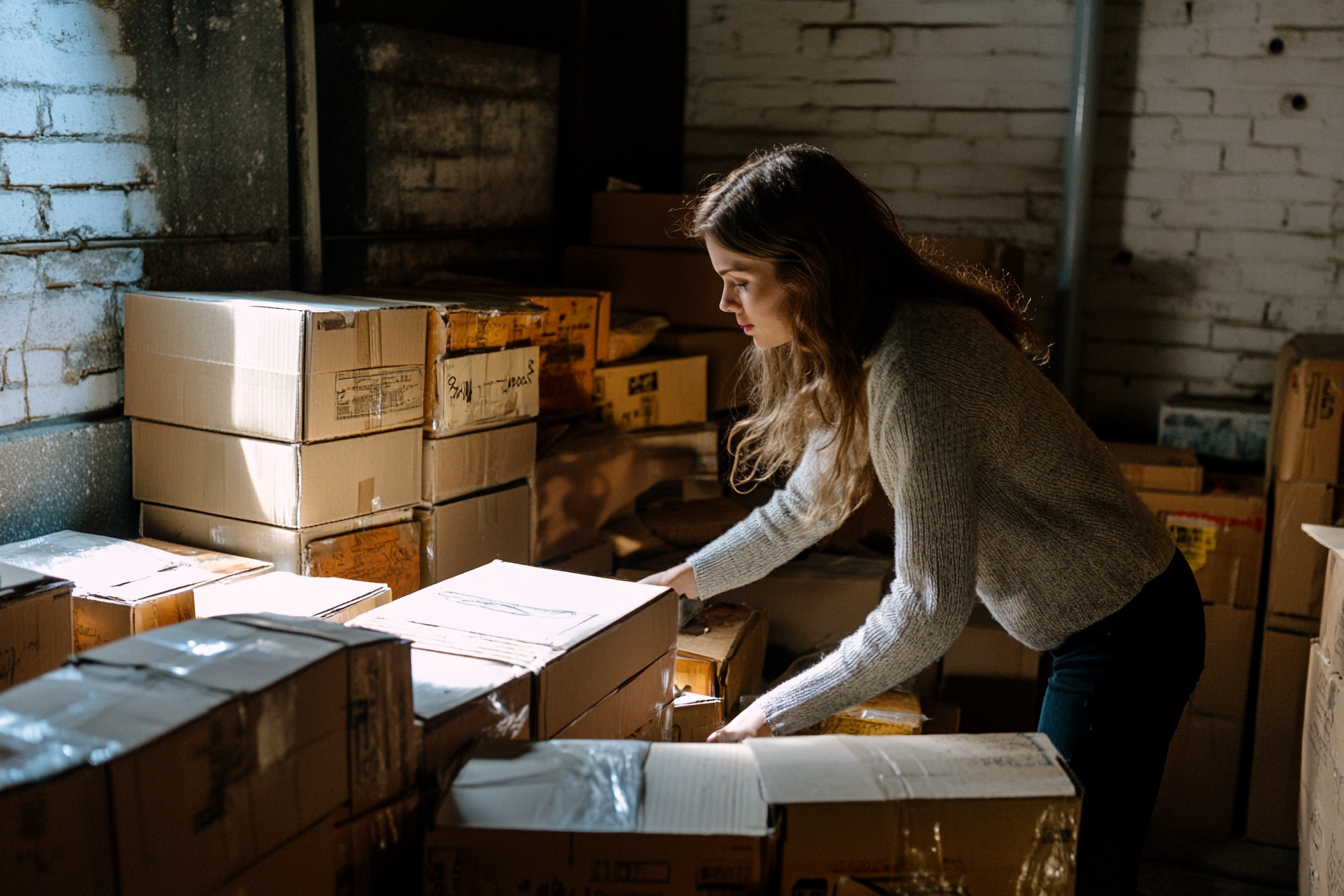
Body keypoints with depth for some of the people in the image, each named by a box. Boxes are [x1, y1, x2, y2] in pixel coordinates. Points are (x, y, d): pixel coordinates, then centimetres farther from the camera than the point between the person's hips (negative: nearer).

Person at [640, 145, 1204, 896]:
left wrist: (777, 714, -25)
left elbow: (931, 609, -31)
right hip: (1096, 619, 9)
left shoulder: (914, 365, -31)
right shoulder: (862, 358, 1)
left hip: (1123, 635, -9)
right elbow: (805, 506, 15)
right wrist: (689, 578, 18)